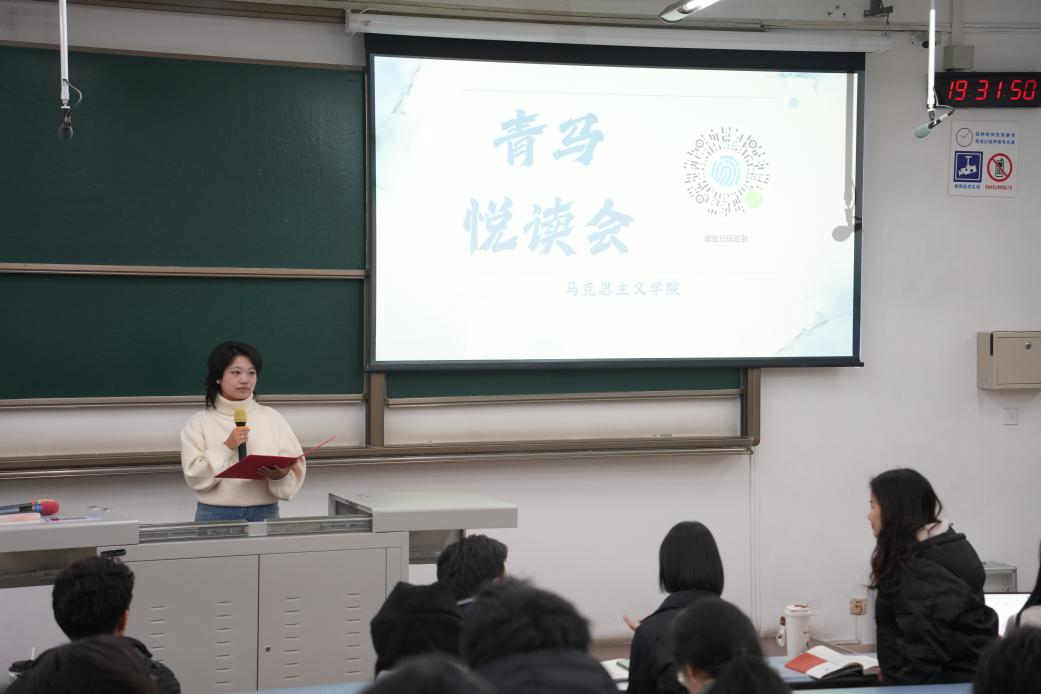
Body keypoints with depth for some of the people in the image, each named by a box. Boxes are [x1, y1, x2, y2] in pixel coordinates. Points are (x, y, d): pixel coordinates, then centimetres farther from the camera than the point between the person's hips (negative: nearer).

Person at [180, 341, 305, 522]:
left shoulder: (272, 418, 7)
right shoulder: (199, 423, 2)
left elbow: (294, 467, 1)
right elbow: (195, 478, -5)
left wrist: (281, 475, -19)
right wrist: (226, 447, -13)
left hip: (265, 512, 2)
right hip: (216, 514, -2)